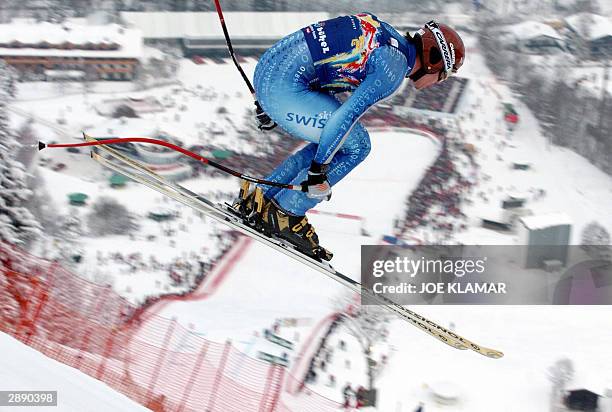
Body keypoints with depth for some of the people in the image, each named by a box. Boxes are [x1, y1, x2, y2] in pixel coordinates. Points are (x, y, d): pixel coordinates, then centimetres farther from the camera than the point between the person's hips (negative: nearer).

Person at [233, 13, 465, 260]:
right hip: (285, 88, -10)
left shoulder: (384, 33, 18)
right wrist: (319, 168, -15)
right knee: (356, 146, -1)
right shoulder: (395, 67, -10)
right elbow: (348, 114, -20)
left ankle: (259, 200, 19)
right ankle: (285, 214, 3)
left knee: (330, 145, 18)